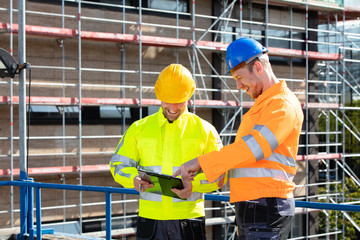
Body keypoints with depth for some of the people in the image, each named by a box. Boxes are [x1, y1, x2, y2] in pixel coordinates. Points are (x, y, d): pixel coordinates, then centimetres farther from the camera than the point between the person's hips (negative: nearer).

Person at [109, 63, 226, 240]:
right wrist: (134, 179, -11)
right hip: (150, 219, 1)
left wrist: (194, 184, -16)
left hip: (189, 219, -1)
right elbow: (118, 164, 11)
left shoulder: (204, 130, 5)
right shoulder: (139, 128, 9)